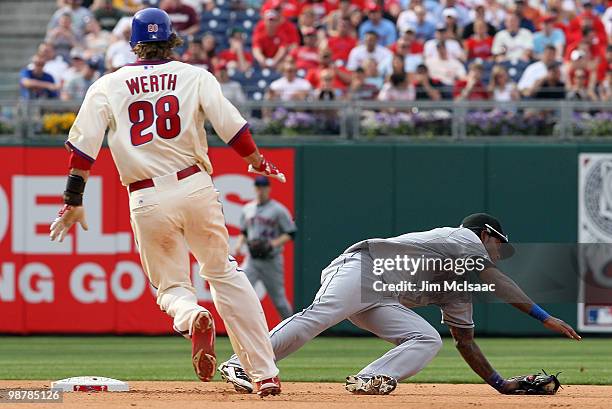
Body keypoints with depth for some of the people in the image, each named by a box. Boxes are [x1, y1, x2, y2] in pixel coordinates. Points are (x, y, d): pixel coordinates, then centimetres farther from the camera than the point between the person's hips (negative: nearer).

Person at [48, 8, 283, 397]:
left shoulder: (107, 87, 6)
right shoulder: (195, 77, 5)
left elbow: (83, 149, 1)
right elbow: (233, 127, 0)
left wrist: (73, 201, 5)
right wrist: (259, 162, 16)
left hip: (147, 201, 0)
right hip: (195, 187, 0)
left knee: (171, 285, 13)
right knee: (225, 273, 13)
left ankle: (192, 317, -26)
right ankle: (265, 373, 6)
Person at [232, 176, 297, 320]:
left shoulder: (279, 210, -5)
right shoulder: (247, 209, 11)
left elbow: (290, 233, -6)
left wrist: (273, 243, -20)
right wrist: (239, 244, 2)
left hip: (271, 260, -4)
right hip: (252, 260, 4)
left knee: (278, 298, 4)